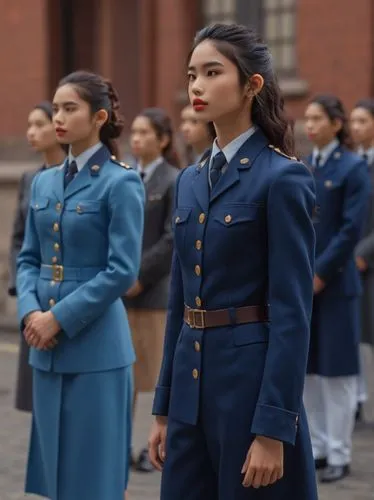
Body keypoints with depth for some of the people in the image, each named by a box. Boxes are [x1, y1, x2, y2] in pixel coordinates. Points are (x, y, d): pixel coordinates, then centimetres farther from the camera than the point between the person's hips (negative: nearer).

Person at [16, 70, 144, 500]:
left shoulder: (121, 182, -8)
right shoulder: (43, 183, 11)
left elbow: (122, 271, -14)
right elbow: (28, 259, 13)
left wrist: (59, 318, -16)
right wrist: (30, 311, -6)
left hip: (95, 348, -6)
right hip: (46, 350, 6)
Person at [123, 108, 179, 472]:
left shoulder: (174, 182, -5)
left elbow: (172, 240, -11)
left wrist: (139, 277, -15)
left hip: (155, 289, -5)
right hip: (119, 289, 5)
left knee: (161, 371, 3)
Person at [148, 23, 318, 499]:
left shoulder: (282, 178, -11)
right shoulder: (190, 180, 12)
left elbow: (292, 313, -15)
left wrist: (273, 430, -18)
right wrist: (164, 409, 14)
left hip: (253, 382, -7)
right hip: (192, 383, 7)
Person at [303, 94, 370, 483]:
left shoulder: (353, 169, -6)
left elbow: (352, 229, -13)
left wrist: (320, 272, -16)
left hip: (334, 281, -6)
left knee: (335, 370, 0)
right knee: (307, 368, 9)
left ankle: (339, 455, 7)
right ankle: (317, 447, 18)